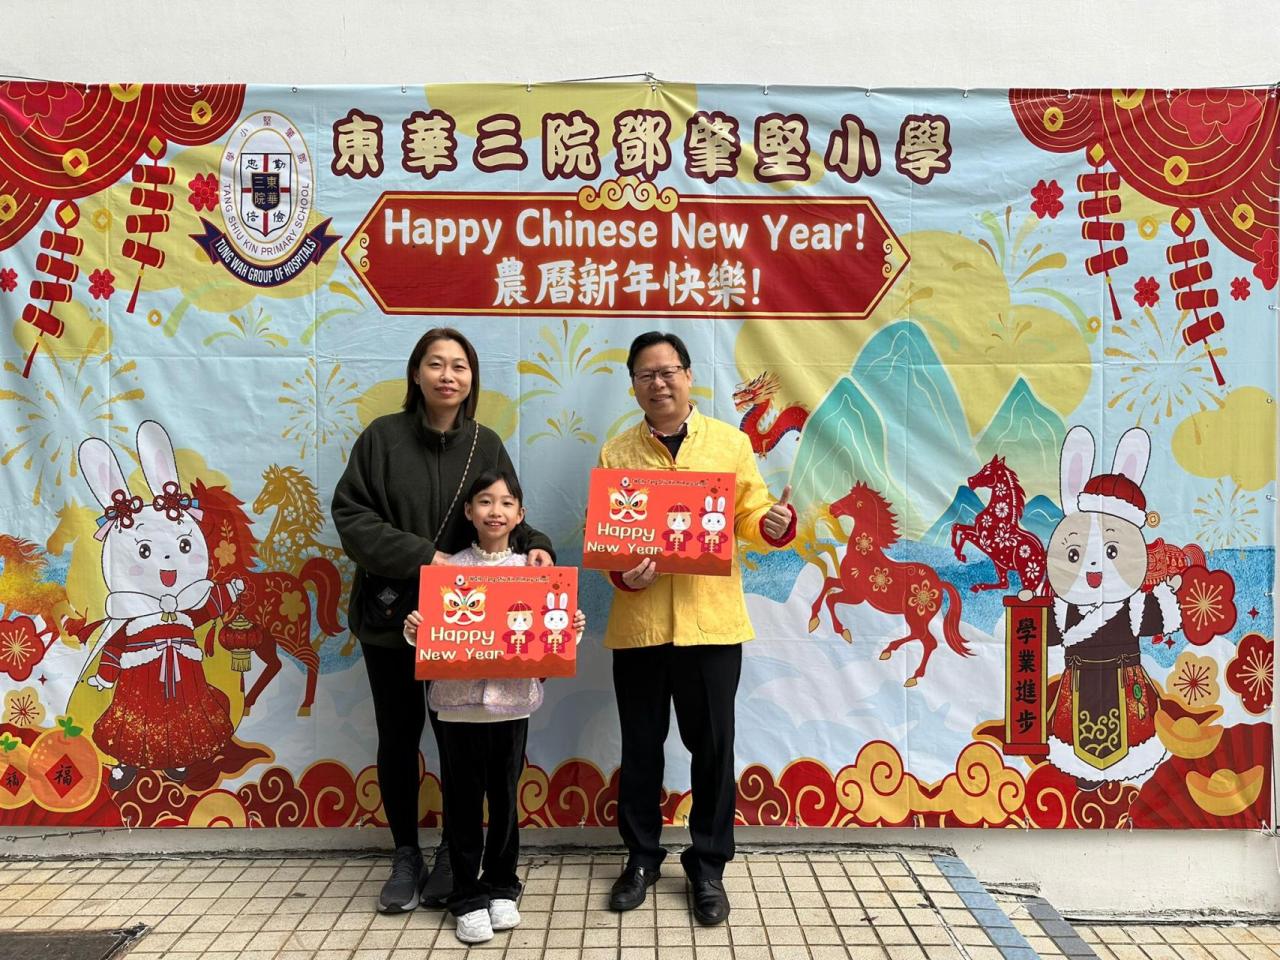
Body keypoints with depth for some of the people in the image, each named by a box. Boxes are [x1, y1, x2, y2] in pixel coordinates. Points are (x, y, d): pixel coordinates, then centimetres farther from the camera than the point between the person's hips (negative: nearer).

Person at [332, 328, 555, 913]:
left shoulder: (487, 445, 2)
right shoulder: (383, 436, -3)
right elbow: (351, 515, -8)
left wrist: (534, 546, -16)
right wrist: (420, 556, -18)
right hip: (390, 615, 0)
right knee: (397, 737, 10)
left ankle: (453, 855, 27)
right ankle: (405, 857, 28)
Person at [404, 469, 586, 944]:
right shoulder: (450, 569, -1)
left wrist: (571, 629, -17)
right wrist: (414, 630, -20)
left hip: (512, 701, 1)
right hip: (458, 701, -1)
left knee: (504, 797, 13)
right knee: (463, 801, 9)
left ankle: (501, 888, 31)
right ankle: (468, 898, 23)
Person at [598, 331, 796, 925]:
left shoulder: (730, 442, 5)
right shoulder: (616, 454, 6)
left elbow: (749, 519, 4)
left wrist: (776, 525, -19)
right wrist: (621, 572, -16)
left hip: (712, 621, 0)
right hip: (638, 623, 1)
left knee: (712, 748, 8)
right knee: (641, 748, 12)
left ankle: (708, 866, 26)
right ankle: (641, 858, 31)